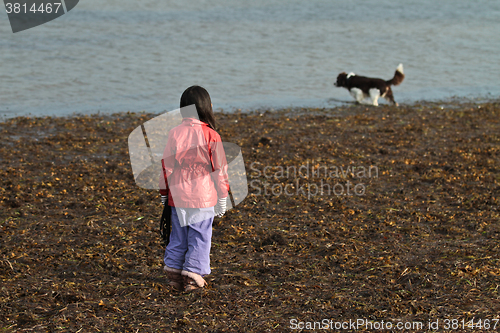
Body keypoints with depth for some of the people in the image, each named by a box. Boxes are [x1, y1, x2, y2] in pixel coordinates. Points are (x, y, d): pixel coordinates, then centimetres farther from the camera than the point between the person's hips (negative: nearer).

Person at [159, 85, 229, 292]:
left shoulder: (174, 133, -2)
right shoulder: (211, 135, -8)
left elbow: (166, 166, 3)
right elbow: (219, 169, -3)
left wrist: (164, 193, 14)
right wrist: (222, 198, 6)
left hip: (178, 196, 3)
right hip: (203, 197, -2)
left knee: (178, 235, 14)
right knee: (199, 236, 7)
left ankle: (173, 271, 15)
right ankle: (192, 275, 7)